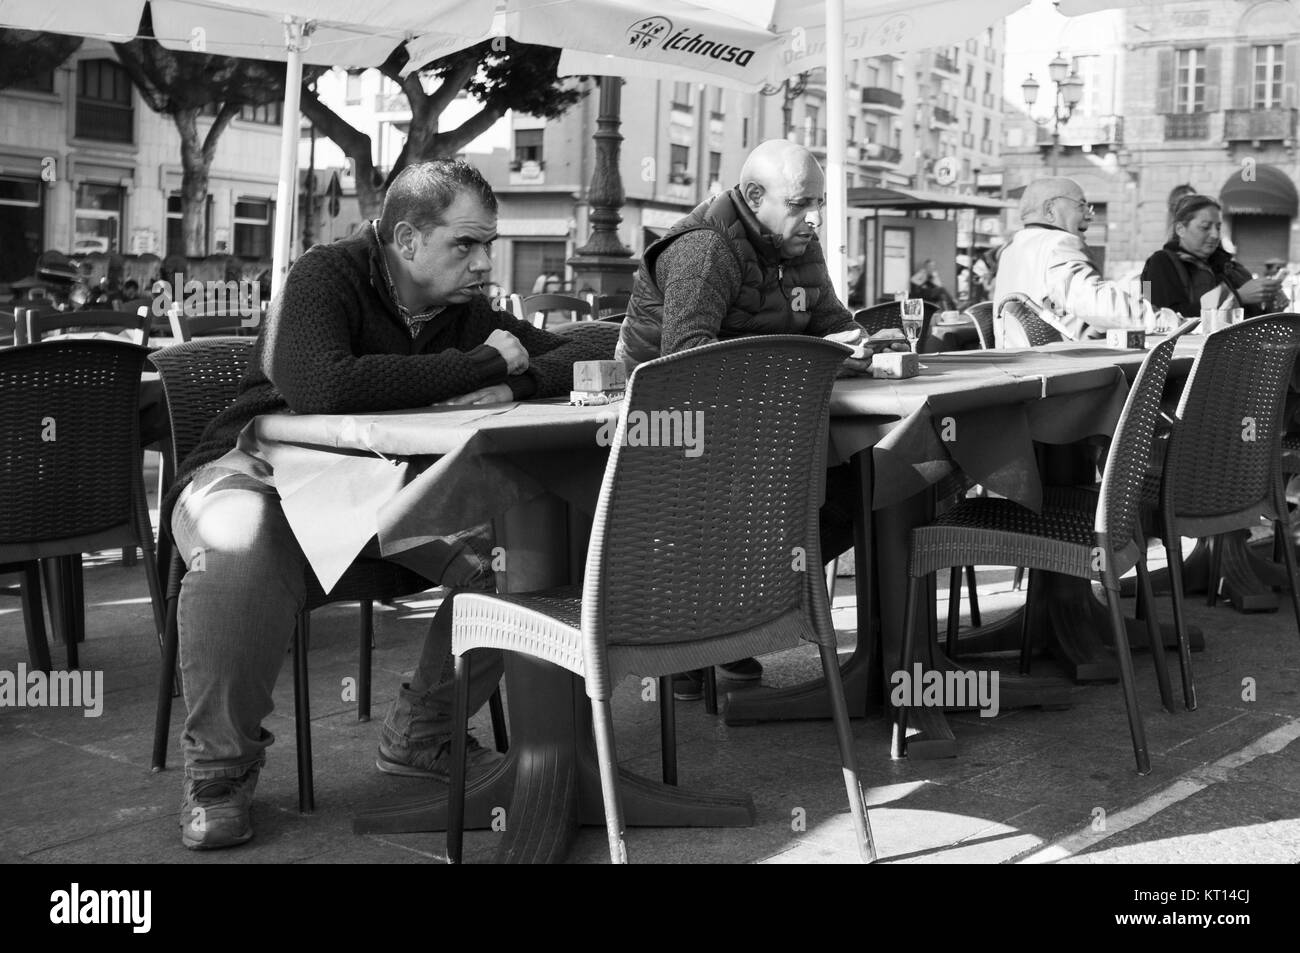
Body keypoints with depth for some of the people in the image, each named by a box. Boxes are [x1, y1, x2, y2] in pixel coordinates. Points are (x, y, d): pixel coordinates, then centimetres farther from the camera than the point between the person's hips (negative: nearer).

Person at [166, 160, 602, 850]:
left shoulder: (466, 311, 1)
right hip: (260, 474, -5)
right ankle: (220, 769, -13)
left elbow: (581, 359, 1)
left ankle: (421, 736, 4)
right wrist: (483, 365, -29)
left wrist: (511, 384, -22)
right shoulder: (328, 276, -18)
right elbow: (322, 387, -38)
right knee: (239, 551, -39)